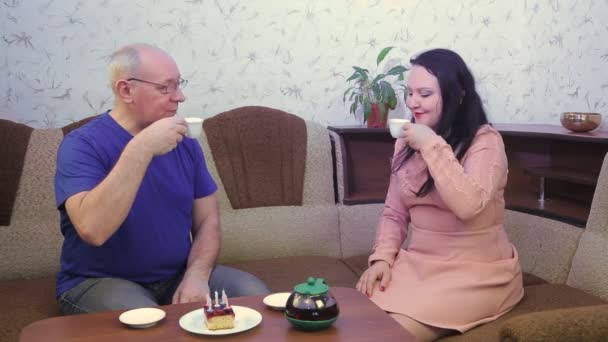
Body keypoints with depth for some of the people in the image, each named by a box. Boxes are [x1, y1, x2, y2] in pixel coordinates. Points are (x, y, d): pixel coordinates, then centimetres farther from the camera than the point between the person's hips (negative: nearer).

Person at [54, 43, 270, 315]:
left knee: (255, 294, -12)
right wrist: (141, 148, -30)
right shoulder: (83, 144, -13)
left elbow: (207, 219, 5)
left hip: (178, 277, 6)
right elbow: (92, 229, -29)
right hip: (102, 282, -6)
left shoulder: (185, 143, 5)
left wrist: (197, 274, -14)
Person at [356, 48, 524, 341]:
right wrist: (382, 258, -7)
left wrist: (432, 146, -25)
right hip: (417, 263, 5)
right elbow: (394, 213, 9)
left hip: (476, 272, -5)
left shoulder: (485, 141, -12)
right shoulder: (406, 143, 6)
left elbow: (468, 205, -30)